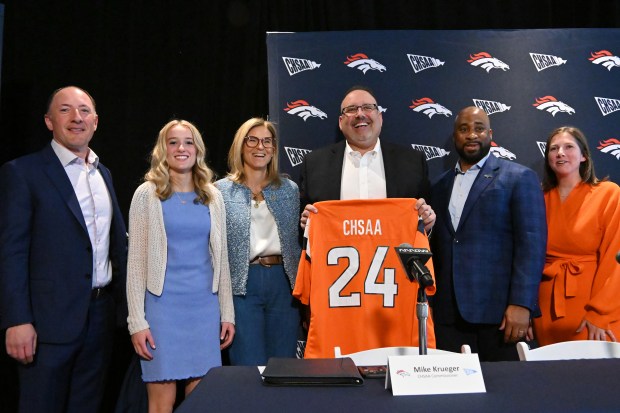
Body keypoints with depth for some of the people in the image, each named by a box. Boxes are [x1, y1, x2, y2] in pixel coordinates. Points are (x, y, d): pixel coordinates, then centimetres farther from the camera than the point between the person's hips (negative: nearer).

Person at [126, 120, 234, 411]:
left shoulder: (213, 196, 9)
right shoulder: (147, 194, -1)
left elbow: (220, 256, 12)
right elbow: (136, 260, -3)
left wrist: (227, 313, 8)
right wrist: (137, 321, -8)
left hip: (205, 306, 3)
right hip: (163, 305, -3)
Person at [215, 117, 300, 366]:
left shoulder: (289, 189, 11)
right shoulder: (221, 191, 3)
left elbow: (298, 241, 13)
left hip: (283, 282, 3)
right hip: (241, 284, -2)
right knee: (249, 372, 0)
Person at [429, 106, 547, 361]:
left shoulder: (519, 178, 1)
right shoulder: (439, 186, 15)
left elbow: (532, 243, -7)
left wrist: (521, 304, -16)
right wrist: (431, 303, 10)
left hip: (499, 312, -4)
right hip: (448, 315, 4)